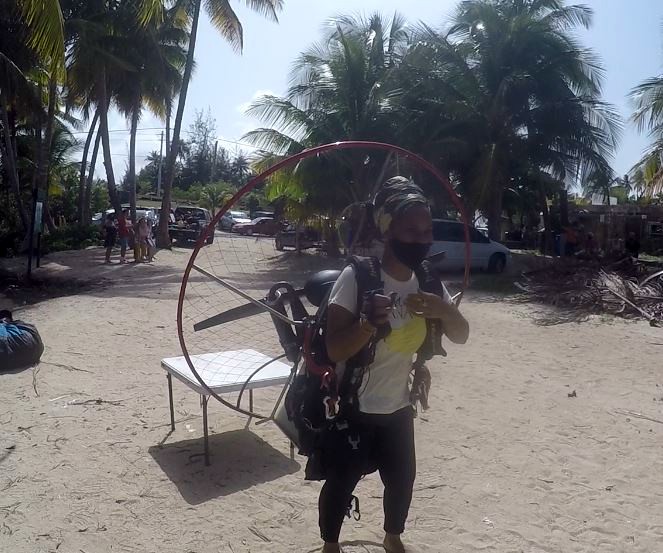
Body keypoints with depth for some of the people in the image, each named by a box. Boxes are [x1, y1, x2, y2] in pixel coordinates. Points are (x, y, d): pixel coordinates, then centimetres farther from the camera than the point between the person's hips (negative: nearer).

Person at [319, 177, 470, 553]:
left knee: (402, 480, 19)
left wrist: (444, 309, -25)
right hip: (352, 409, -5)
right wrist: (368, 322, -47)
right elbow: (335, 350, -27)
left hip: (398, 408, 5)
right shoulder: (358, 277, -23)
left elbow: (461, 336, -3)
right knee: (341, 484, 11)